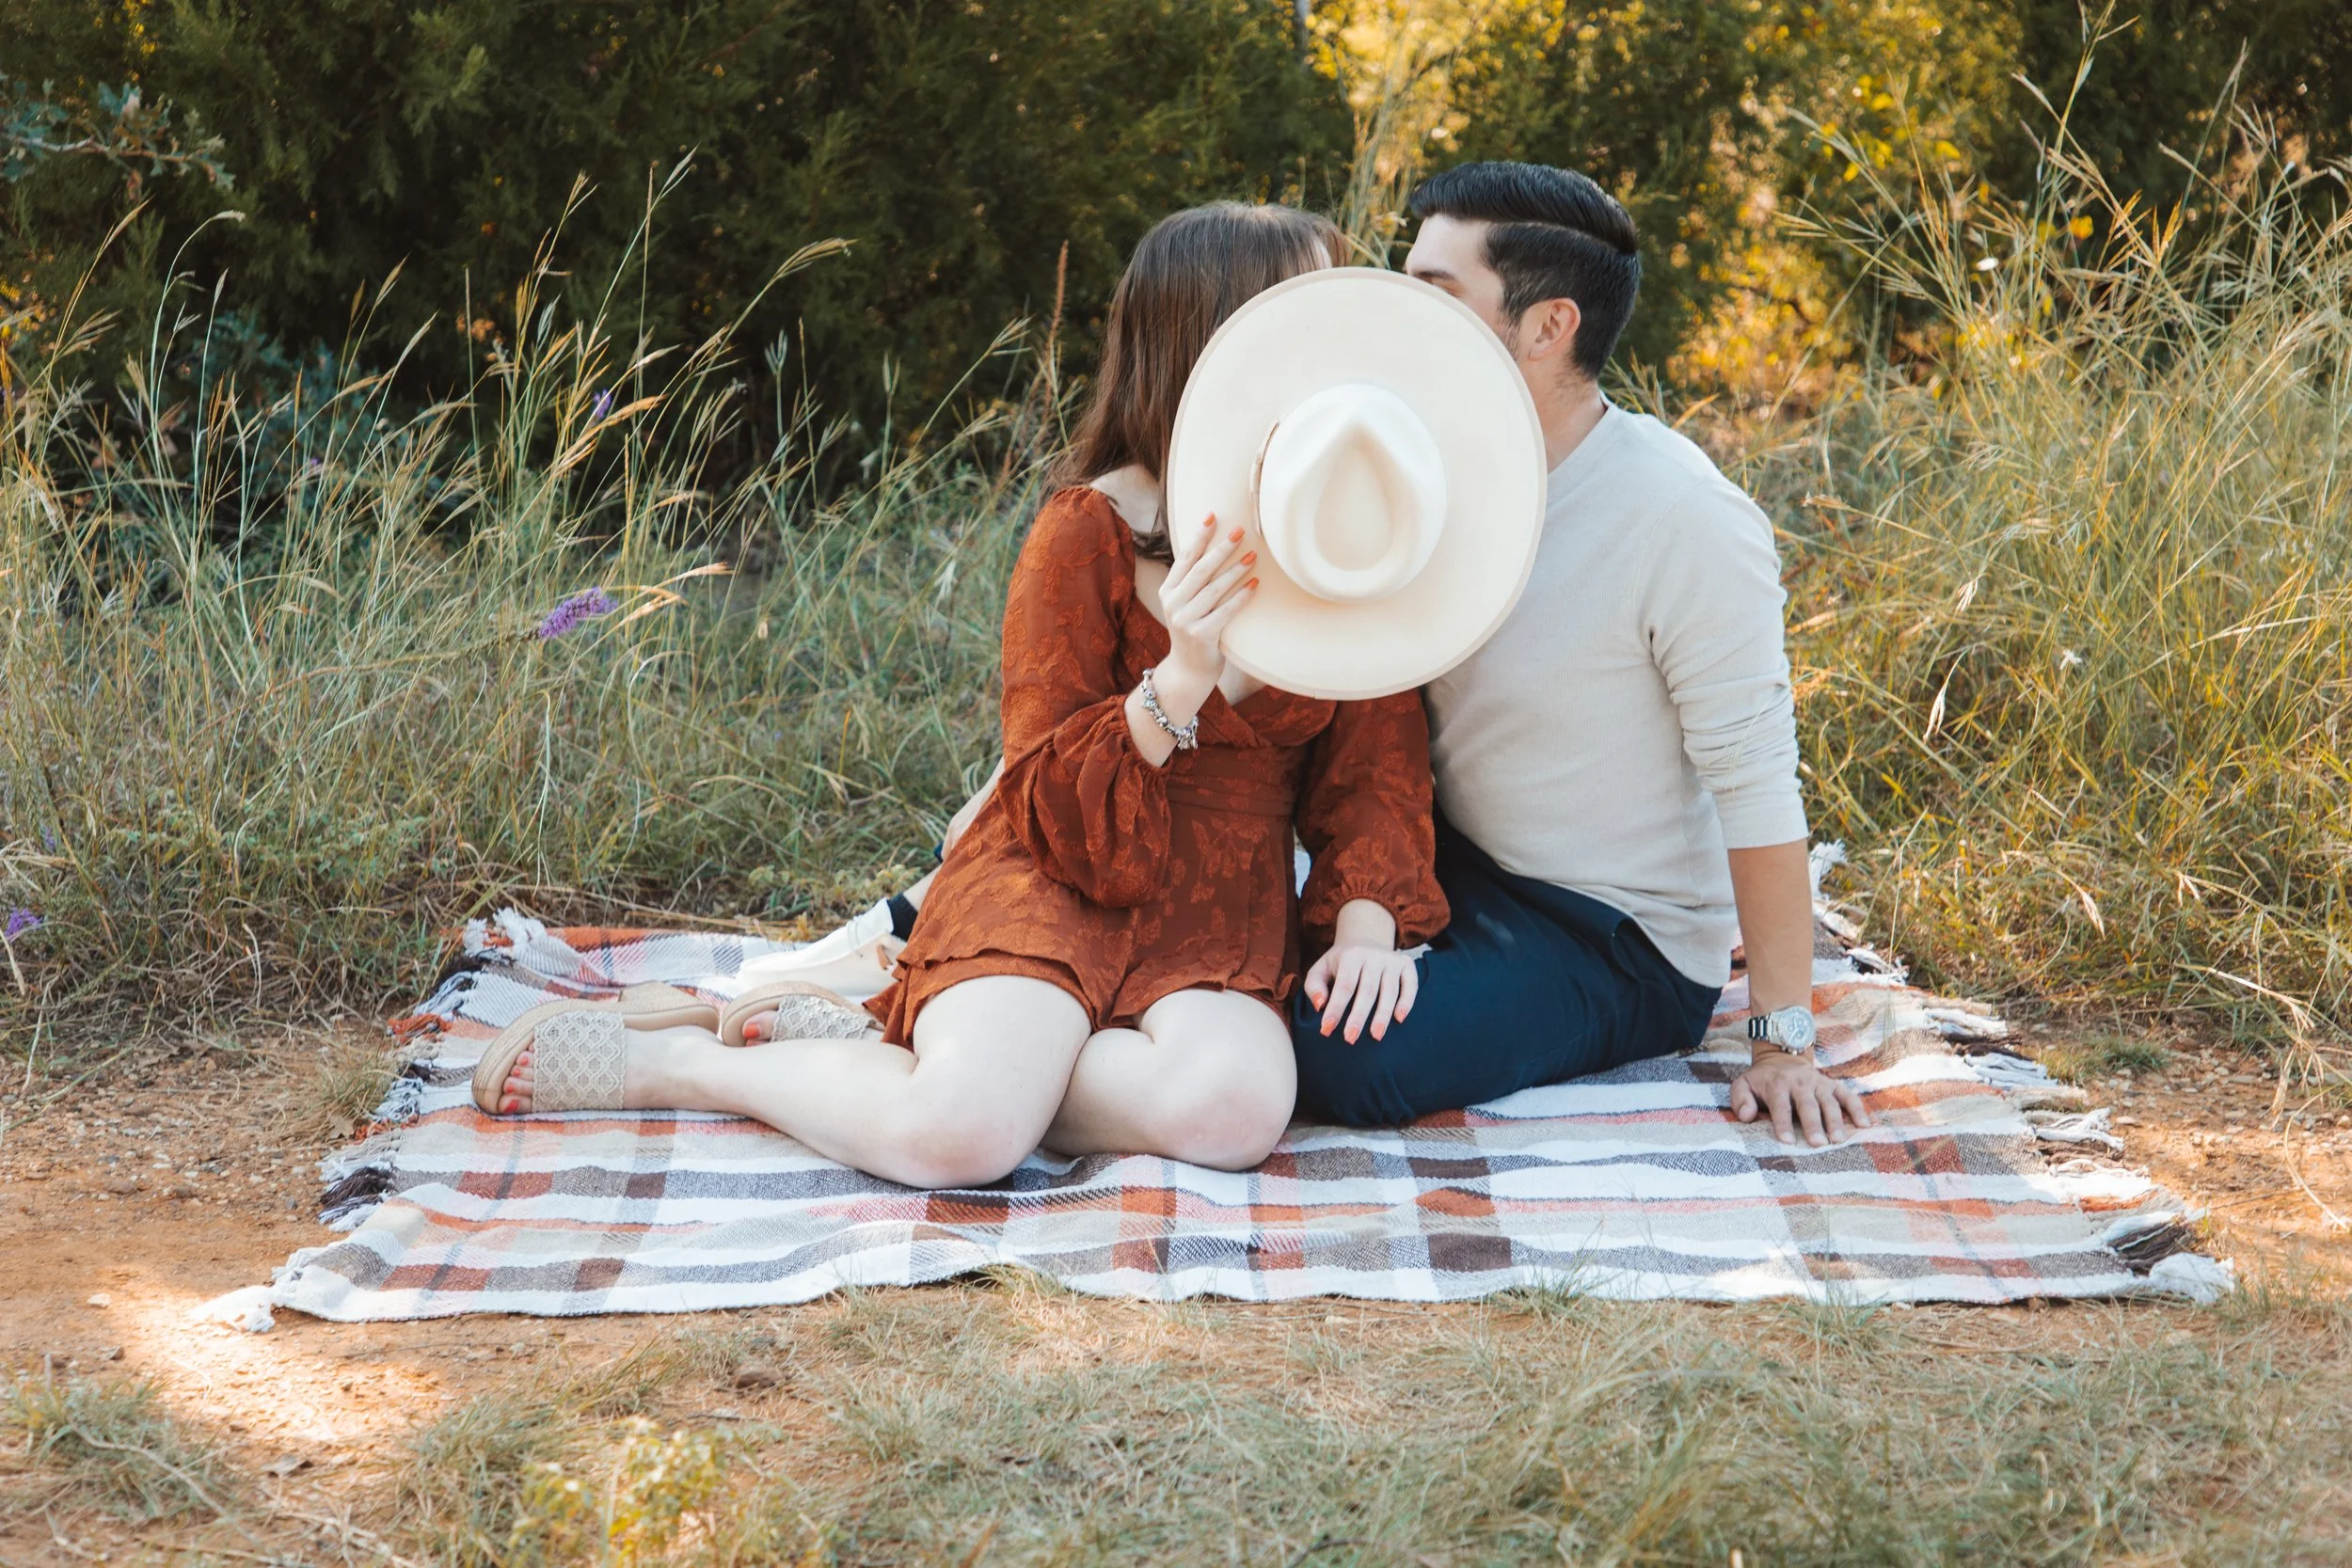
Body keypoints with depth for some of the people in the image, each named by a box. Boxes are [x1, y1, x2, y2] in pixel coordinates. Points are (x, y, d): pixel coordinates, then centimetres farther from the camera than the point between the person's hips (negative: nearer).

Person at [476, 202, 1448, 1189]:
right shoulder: (1089, 533, -8)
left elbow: (1375, 757, 6)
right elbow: (1049, 804, -9)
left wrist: (1368, 918, -12)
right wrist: (1178, 684, -27)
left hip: (1221, 914, 4)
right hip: (1058, 881, -4)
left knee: (1233, 1108, -33)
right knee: (959, 1134, -34)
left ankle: (865, 1042, -13)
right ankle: (668, 1059, -4)